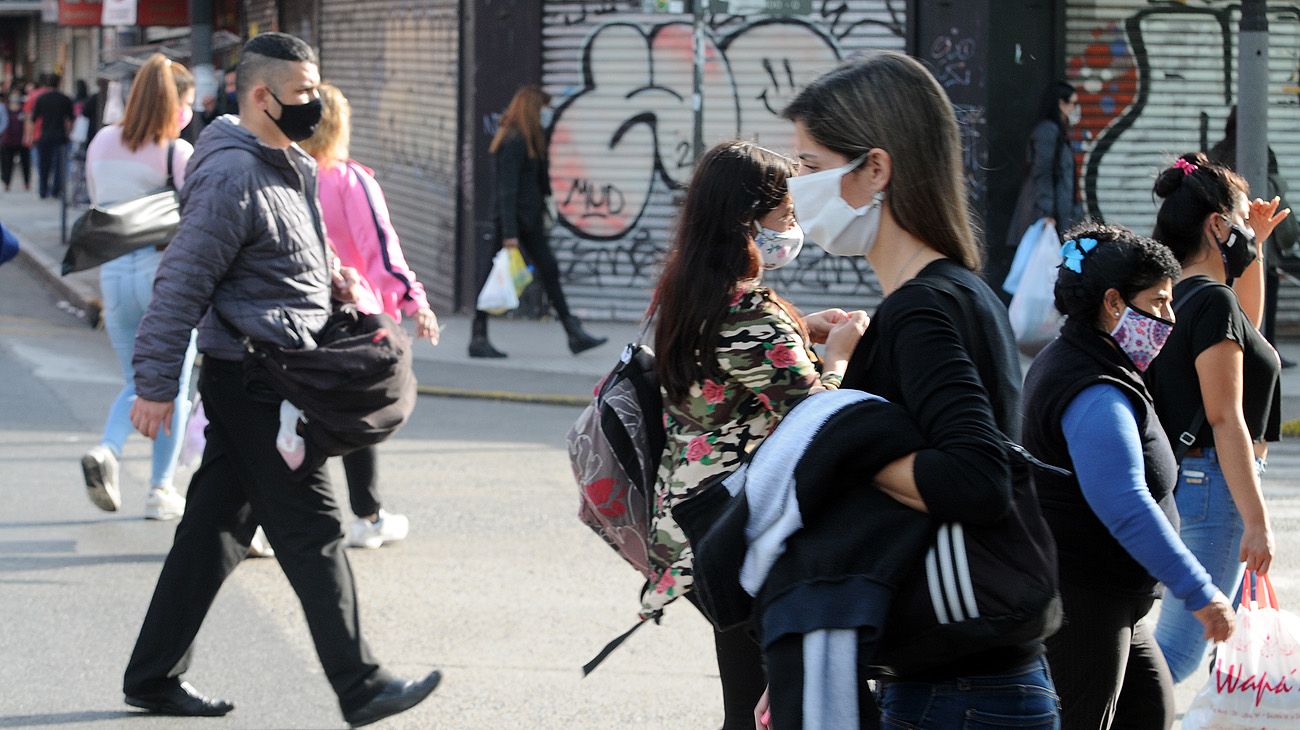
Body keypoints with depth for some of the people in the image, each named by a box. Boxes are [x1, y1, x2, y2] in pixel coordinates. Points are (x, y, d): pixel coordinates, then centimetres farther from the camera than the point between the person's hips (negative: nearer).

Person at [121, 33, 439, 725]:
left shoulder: (294, 167, 13)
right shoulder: (232, 176, -18)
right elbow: (181, 283, -20)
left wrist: (327, 275, 11)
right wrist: (155, 384, -20)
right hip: (251, 378, -10)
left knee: (216, 525, 12)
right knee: (310, 526, -4)